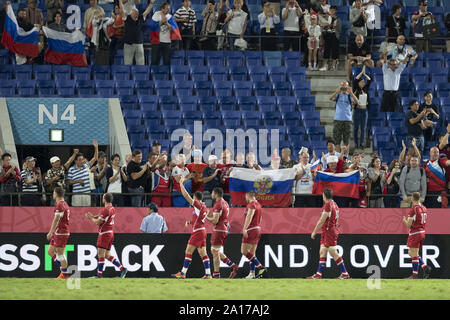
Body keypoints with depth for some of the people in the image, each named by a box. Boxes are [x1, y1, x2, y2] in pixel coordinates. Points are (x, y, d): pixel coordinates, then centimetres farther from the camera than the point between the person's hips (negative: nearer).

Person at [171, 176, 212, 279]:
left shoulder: (198, 205, -13)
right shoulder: (204, 207, 14)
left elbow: (186, 196, -16)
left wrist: (181, 184, -9)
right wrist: (190, 222, 19)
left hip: (197, 231, -9)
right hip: (202, 230, 9)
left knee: (188, 252, -6)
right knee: (203, 253, 8)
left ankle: (183, 273, -6)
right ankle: (208, 274, 5)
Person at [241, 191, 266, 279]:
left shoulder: (252, 204, -10)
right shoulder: (258, 205, 18)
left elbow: (249, 217, -22)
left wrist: (245, 229, -29)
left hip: (251, 229, -10)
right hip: (258, 229, 10)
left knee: (244, 251, -9)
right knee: (252, 253, 10)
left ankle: (261, 267, -15)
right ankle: (252, 273, 6)